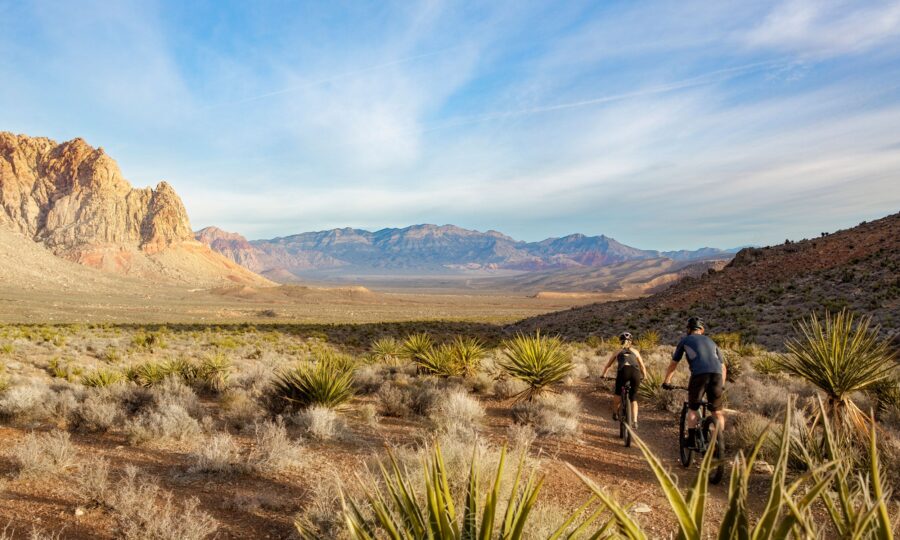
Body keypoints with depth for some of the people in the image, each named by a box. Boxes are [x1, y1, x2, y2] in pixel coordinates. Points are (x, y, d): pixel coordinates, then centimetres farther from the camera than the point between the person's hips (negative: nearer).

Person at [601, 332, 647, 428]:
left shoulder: (618, 352, 28)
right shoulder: (635, 351, 30)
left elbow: (608, 366, 36)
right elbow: (642, 366, 34)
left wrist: (603, 375, 49)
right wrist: (644, 376, 50)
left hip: (624, 371, -2)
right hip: (636, 372, 2)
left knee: (617, 392, 25)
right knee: (633, 398, 16)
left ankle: (615, 413, 24)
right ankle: (635, 421, 3)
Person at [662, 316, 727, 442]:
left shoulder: (685, 340, 23)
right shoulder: (711, 341, 31)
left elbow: (673, 364, 25)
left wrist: (666, 381, 34)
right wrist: (722, 385, 43)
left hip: (699, 374, -2)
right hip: (717, 374, 3)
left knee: (692, 409, 14)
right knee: (717, 412, 15)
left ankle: (691, 439, 8)